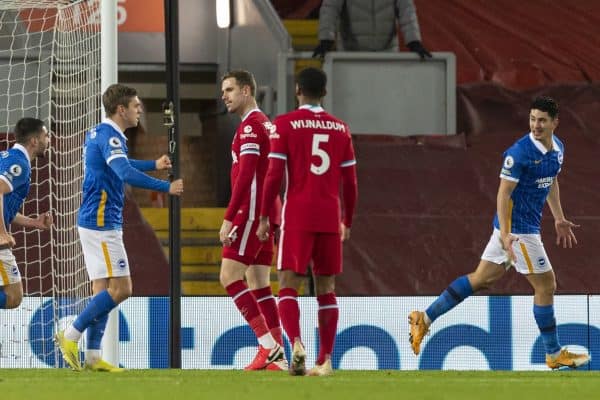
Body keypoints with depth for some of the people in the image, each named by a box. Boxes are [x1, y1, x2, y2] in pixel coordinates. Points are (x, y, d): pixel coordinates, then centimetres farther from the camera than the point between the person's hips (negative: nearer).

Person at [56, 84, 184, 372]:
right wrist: (167, 187, -26)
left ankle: (92, 356, 7)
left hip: (94, 221, 10)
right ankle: (70, 336, -8)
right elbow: (126, 174, -29)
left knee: (103, 290, 9)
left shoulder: (100, 134, 16)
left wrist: (153, 164, 44)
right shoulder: (109, 136, -15)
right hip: (102, 221, -10)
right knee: (120, 289, -10)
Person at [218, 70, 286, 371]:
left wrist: (229, 218, -21)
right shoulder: (265, 124, 19)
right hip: (267, 214, 10)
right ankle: (278, 356, 5)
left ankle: (268, 344, -16)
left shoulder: (250, 126, -11)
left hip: (251, 212, -10)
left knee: (230, 276, -11)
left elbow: (245, 176, -20)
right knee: (259, 284, 9)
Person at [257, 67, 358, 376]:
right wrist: (347, 222, 20)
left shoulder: (285, 124, -2)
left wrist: (264, 218, -1)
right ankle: (325, 360, 3)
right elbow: (350, 182, 10)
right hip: (330, 217, 3)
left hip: (297, 217, -3)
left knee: (288, 286, -1)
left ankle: (296, 344, -25)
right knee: (326, 289, 8)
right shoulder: (340, 128, 9)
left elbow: (274, 174, -7)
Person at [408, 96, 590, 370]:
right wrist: (505, 234, -27)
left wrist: (559, 219, 26)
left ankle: (425, 319, 17)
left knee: (481, 279, 13)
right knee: (545, 285, -1)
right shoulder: (520, 152, -20)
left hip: (530, 223, 9)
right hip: (516, 227, -9)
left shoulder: (557, 148, 6)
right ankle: (554, 355, 12)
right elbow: (503, 194, -20)